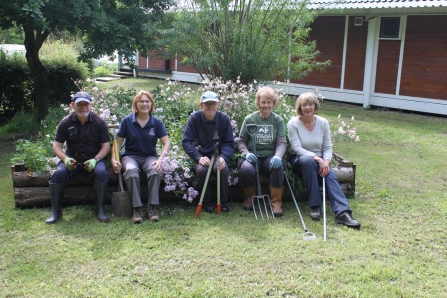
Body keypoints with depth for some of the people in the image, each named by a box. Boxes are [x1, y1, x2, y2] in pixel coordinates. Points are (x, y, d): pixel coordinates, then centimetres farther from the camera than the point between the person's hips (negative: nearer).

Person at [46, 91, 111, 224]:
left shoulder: (99, 122, -2)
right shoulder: (65, 122, 0)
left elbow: (106, 145, -2)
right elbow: (57, 145, 2)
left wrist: (95, 160, -19)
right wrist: (65, 159, -19)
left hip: (93, 158, -1)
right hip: (72, 158, 1)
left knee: (101, 172, -32)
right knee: (59, 173, -27)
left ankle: (100, 210, -19)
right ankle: (55, 211, -12)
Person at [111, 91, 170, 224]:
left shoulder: (157, 122, 2)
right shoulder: (127, 121, 0)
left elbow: (166, 143, -2)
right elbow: (118, 142, 3)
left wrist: (160, 159, -19)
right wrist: (114, 160, -12)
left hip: (150, 156, 1)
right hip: (131, 156, -1)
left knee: (155, 170, -34)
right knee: (131, 171, -36)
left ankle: (152, 207, -24)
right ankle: (137, 209, -27)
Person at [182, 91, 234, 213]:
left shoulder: (224, 118, -5)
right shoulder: (195, 117, -8)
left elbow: (229, 143, -2)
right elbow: (186, 142, -10)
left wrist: (223, 157, -22)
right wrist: (199, 157, -24)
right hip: (200, 155, 0)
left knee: (224, 169, -31)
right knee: (202, 170, -33)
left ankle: (223, 202, -5)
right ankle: (206, 202, -8)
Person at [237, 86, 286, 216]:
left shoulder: (278, 120, 7)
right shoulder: (249, 119, 5)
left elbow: (282, 142, -1)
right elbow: (241, 140, 7)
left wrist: (278, 156, -22)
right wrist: (247, 153, -14)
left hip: (270, 156, 1)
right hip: (253, 156, 0)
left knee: (278, 166, -35)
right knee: (246, 169, -34)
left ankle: (276, 201, -17)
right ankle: (250, 197, -2)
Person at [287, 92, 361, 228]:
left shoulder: (323, 123, 3)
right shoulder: (293, 123, -8)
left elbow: (327, 147, 2)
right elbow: (297, 148, -17)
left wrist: (326, 161, -20)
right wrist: (317, 158, -28)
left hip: (320, 160, 3)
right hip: (298, 160, -3)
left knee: (330, 175, -29)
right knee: (308, 160, -38)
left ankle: (342, 212, -41)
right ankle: (315, 206, -32)